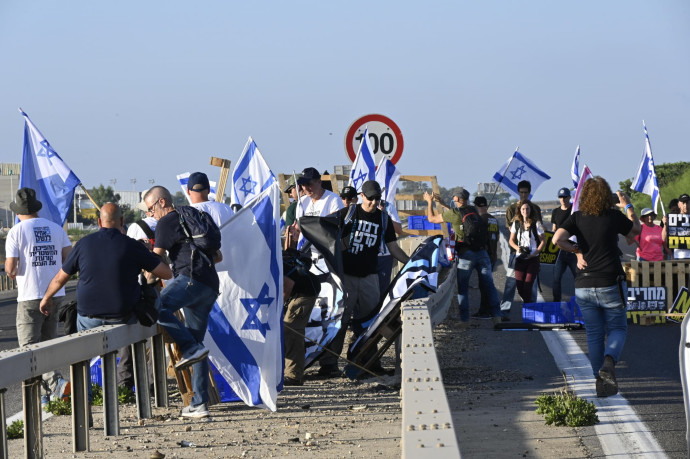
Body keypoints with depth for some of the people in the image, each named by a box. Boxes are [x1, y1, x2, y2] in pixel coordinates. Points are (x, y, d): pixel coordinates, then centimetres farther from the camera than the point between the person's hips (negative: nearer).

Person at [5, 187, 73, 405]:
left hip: (30, 297, -5)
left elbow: (10, 268, -11)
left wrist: (12, 273, 11)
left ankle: (54, 381, -21)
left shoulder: (16, 232, -7)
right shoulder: (56, 228, 6)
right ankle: (48, 393, 16)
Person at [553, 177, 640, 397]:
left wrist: (577, 249, 3)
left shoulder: (577, 218, -1)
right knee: (617, 328, 11)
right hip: (611, 284, -2)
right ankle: (608, 362, -18)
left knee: (594, 334, 11)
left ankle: (600, 382, 10)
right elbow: (636, 229, 14)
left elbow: (558, 239, -14)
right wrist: (627, 206, 28)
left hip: (584, 286, 2)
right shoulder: (614, 217, -5)